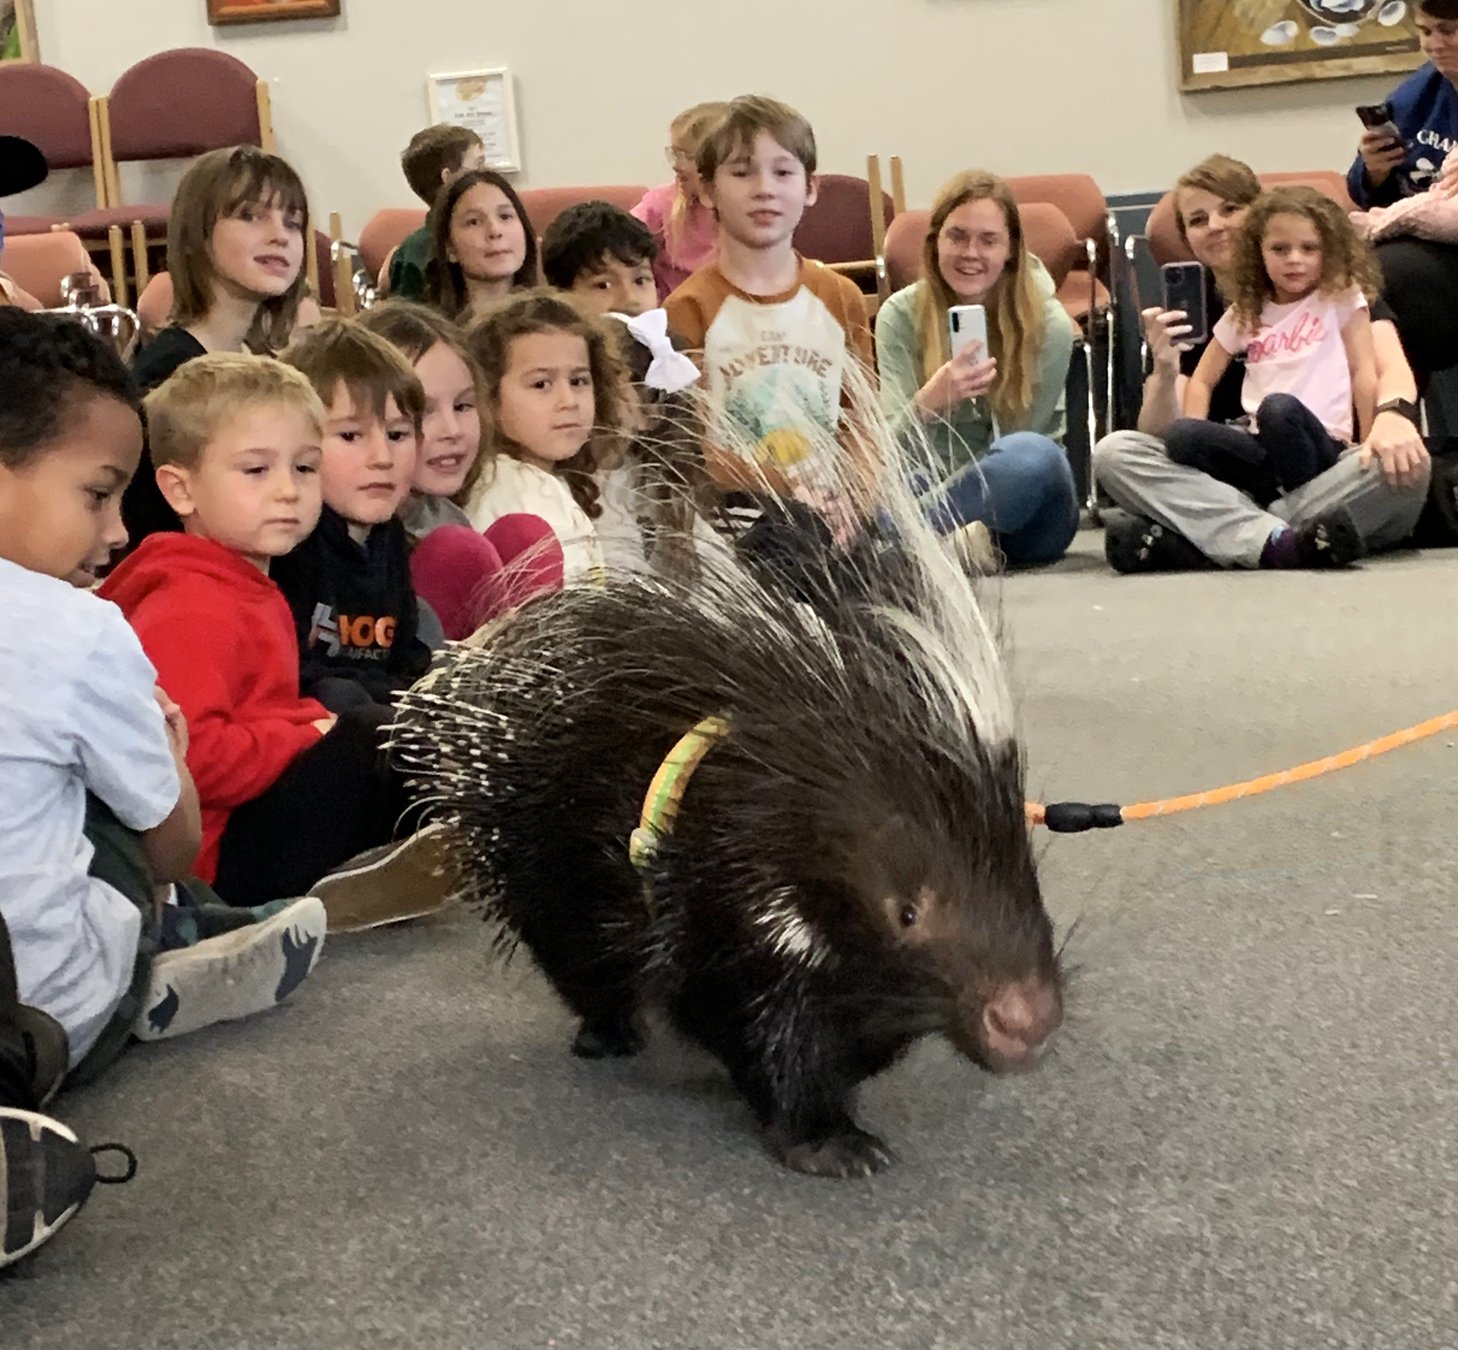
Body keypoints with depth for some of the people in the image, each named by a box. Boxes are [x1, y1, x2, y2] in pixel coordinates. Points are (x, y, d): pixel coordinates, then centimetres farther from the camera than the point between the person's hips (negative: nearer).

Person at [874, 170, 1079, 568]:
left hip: (1023, 516, 0)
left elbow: (1018, 454, -6)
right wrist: (928, 403, -33)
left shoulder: (1049, 325, -9)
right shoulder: (900, 315, -5)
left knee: (1031, 454, -37)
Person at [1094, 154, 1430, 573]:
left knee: (1405, 464, -33)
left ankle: (1185, 542, -35)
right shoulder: (1186, 313, 7)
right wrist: (1164, 371, -24)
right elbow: (1161, 438, -3)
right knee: (1113, 453, -19)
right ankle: (1281, 543, -37)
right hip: (1233, 487, 2)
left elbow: (1392, 369, -9)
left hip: (1328, 482, -1)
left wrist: (1393, 414, -33)